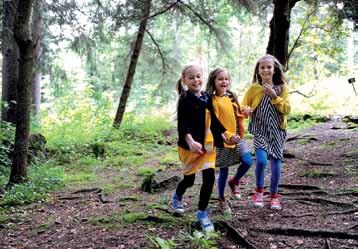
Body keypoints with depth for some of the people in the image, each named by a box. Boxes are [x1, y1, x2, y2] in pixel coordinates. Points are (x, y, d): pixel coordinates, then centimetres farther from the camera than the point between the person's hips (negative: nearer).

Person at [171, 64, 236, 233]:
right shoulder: (185, 99, -10)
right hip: (190, 145, -4)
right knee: (189, 179, 10)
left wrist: (225, 134, 18)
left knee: (209, 177, -6)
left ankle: (202, 213, 10)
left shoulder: (207, 97, 7)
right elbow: (182, 123, -19)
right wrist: (190, 141, -32)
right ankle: (177, 197, 44)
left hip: (207, 144, 5)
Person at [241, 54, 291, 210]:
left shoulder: (282, 88, 1)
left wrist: (274, 96, -15)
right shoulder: (253, 88, 0)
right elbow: (243, 105, 6)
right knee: (261, 160, -17)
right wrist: (246, 110, -17)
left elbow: (287, 109, -4)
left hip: (277, 131, 1)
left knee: (276, 163, 2)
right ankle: (259, 191, 9)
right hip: (260, 130, -1)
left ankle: (274, 195, 21)